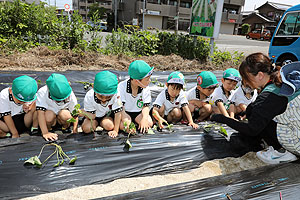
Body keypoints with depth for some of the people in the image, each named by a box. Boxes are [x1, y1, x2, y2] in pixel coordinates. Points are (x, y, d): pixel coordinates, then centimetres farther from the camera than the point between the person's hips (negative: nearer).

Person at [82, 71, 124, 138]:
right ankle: (96, 123, 13)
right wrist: (84, 113, -36)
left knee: (109, 125, -29)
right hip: (95, 115, 1)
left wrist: (115, 130, -20)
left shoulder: (116, 95, -33)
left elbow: (118, 113, -22)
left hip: (108, 115, 0)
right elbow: (92, 116, -18)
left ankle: (101, 123, 7)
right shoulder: (89, 96, -29)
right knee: (86, 128, -22)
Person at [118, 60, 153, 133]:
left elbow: (146, 106, -6)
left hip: (139, 113, 3)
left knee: (149, 123, -22)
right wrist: (125, 120, -34)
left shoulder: (146, 88, -9)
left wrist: (144, 119, -25)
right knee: (122, 125, -31)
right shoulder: (122, 86, -18)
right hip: (125, 112, -3)